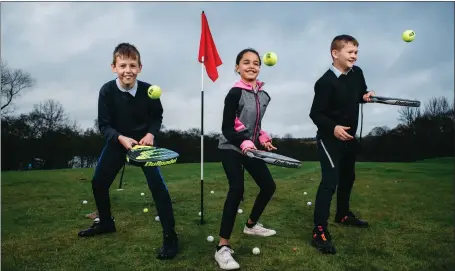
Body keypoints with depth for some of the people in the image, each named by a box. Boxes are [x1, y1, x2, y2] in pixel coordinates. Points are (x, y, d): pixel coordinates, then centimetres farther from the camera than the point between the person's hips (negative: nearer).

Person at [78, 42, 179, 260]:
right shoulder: (107, 91, -17)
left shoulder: (148, 90, -18)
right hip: (117, 141, 3)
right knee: (98, 182, 10)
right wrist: (121, 138, -30)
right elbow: (104, 125, -13)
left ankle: (170, 237, -2)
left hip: (144, 141, -2)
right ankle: (106, 223, 38)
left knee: (157, 186, -14)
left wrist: (151, 133, -19)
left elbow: (157, 116, -2)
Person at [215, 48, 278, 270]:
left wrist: (263, 140, 2)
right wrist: (243, 144, -32)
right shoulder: (235, 93, -16)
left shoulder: (264, 95, 5)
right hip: (231, 148, -8)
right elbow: (226, 128, -19)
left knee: (269, 186, 11)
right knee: (237, 189, -23)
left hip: (252, 148, 8)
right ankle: (222, 248, -17)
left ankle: (251, 225, 36)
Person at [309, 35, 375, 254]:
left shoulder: (357, 73, 0)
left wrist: (366, 96, -4)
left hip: (349, 137, 8)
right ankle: (320, 231, -12)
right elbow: (315, 113, -21)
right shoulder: (325, 82, -22)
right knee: (330, 180, -17)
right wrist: (333, 127, -34)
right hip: (329, 139, -8)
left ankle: (343, 214, 43)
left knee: (347, 177, 21)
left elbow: (361, 93, 18)